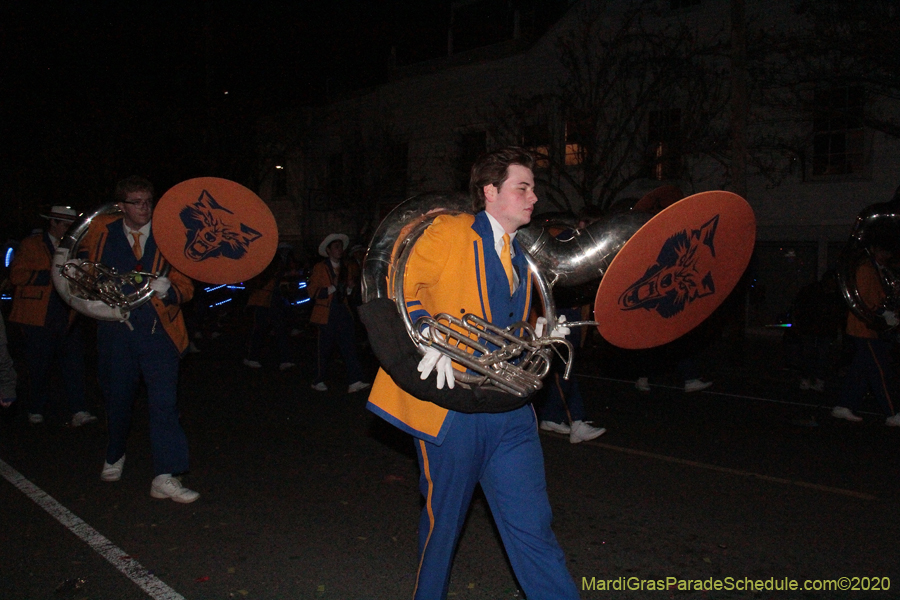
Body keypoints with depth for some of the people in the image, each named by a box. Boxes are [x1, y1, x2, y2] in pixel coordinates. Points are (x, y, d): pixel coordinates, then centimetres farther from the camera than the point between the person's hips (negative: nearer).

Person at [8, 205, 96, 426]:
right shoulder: (31, 245, 5)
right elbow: (16, 275, -5)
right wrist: (52, 275, -14)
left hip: (69, 317, 3)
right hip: (38, 317, -3)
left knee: (74, 364, -7)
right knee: (39, 367, 4)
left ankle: (78, 412, -10)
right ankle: (36, 411, 19)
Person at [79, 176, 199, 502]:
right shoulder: (101, 233, 5)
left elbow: (185, 286, 0)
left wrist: (168, 289, -21)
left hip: (159, 331, -2)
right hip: (115, 331, 2)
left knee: (164, 402, -11)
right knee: (117, 399, 15)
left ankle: (165, 477, -9)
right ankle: (114, 457, 41)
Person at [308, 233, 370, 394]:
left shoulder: (348, 268, 16)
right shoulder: (320, 268, 2)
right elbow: (313, 292, -5)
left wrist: (350, 288, 3)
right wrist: (332, 287, -15)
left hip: (343, 312, 4)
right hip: (326, 313, -4)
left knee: (349, 346, -8)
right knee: (325, 349, 2)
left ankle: (355, 382, -13)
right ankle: (318, 382, 17)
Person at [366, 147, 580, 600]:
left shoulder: (519, 258, 19)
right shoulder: (448, 232, -3)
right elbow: (403, 284, -11)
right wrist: (431, 339, -24)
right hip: (452, 405, -5)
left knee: (532, 527, 3)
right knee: (443, 521, 11)